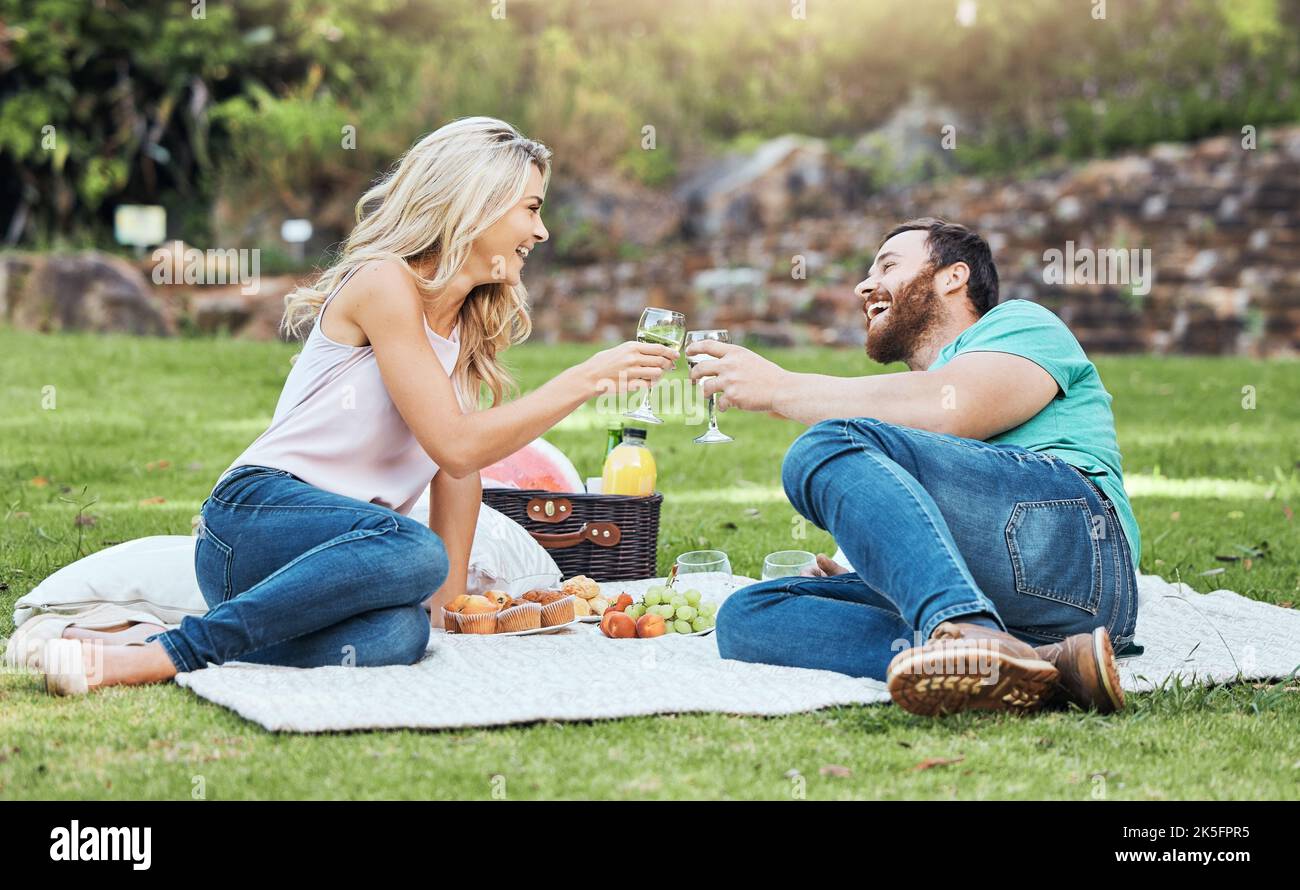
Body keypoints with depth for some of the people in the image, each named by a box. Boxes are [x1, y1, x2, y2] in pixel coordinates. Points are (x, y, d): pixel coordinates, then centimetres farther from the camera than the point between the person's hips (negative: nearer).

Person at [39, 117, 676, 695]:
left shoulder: (471, 327, 20)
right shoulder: (384, 282, -7)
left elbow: (458, 472, 16)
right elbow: (456, 445, -14)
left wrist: (451, 599, 5)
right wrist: (587, 379, -11)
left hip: (342, 541, 7)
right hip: (255, 516, -7)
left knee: (399, 634, -31)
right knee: (413, 551, -39)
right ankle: (161, 653, -32)